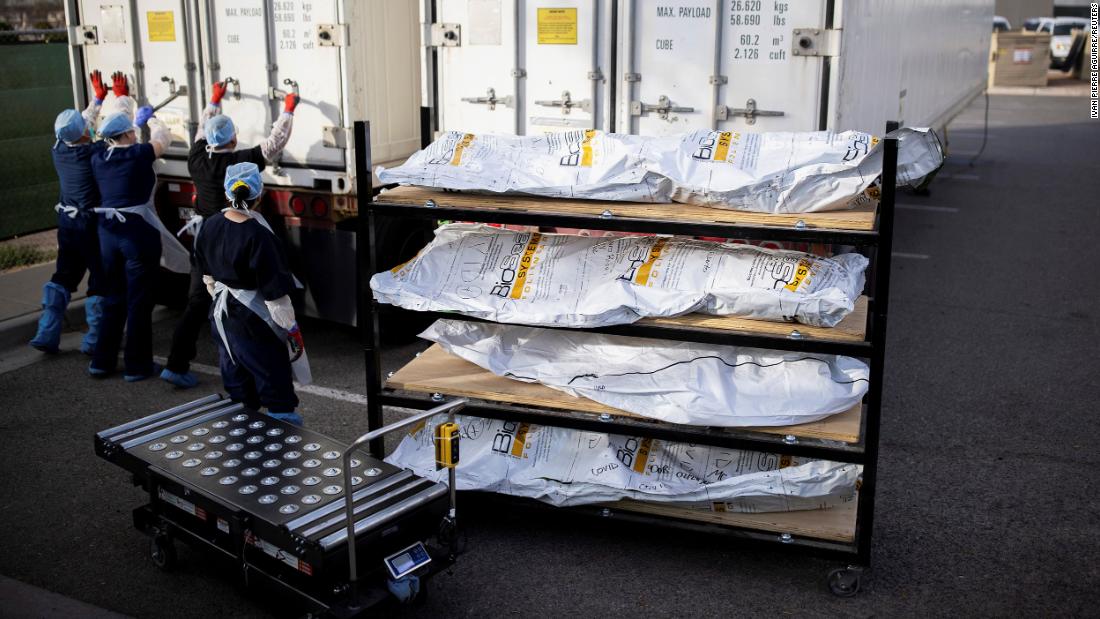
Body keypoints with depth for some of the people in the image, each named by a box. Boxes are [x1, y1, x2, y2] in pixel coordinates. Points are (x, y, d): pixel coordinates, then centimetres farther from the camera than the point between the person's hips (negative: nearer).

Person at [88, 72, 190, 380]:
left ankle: (102, 361, 23)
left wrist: (134, 120, 39)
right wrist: (150, 117, 25)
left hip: (108, 232, 6)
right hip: (138, 232, -6)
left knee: (113, 298, 18)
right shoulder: (138, 155, -11)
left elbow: (116, 141, 27)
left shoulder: (98, 159, 5)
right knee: (139, 302, 3)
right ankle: (137, 366, 9)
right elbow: (163, 137, 6)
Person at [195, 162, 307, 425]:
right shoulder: (258, 235, -23)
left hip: (221, 316, 8)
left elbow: (207, 276, 12)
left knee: (237, 389, 20)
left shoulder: (211, 225, -1)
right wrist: (292, 328, -10)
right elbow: (275, 290, -19)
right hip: (253, 324, -7)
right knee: (277, 392, 0)